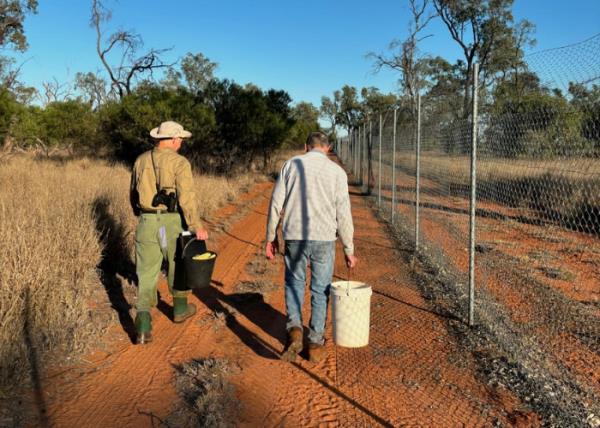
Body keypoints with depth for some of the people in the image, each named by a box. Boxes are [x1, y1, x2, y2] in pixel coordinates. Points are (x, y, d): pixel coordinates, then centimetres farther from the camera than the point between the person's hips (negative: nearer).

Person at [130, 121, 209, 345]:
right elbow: (187, 197, -17)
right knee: (177, 266, 19)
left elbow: (133, 193, 18)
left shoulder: (141, 160, 9)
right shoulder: (179, 162, -9)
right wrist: (196, 226, -12)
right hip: (172, 222, -3)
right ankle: (180, 309, 37)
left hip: (147, 222, 3)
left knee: (146, 273, 4)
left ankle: (143, 325, -7)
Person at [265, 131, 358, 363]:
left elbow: (276, 204, 1)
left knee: (294, 282, 20)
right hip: (323, 239, 0)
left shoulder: (291, 164, 4)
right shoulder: (337, 171, 1)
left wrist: (271, 237, 10)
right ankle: (315, 344, 18)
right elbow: (343, 214, -2)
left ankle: (294, 329, 1)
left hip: (294, 237, 1)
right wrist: (349, 249, 6)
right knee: (320, 290, 13)